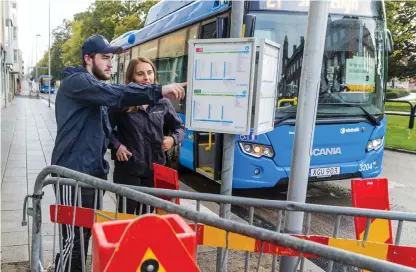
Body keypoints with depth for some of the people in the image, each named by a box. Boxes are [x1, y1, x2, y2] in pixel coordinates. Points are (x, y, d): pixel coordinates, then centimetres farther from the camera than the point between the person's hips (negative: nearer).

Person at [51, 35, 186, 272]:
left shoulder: (95, 89, 21)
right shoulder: (77, 82, -11)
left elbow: (102, 131, 23)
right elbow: (114, 93, -30)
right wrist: (159, 91, -35)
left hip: (92, 171, 9)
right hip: (74, 172, -9)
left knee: (86, 233, 15)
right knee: (73, 238, -6)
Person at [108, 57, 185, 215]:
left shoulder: (163, 103, 3)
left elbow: (180, 127, 14)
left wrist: (173, 139, -5)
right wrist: (116, 145, -12)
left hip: (155, 168, 4)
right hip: (128, 169, -3)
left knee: (146, 215, 17)